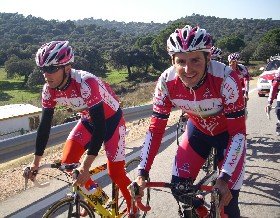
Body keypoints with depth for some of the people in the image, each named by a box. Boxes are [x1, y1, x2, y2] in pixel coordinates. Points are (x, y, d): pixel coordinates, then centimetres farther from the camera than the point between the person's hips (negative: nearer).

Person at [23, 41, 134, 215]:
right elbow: (45, 124, -9)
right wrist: (36, 162, -8)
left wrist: (85, 166, -41)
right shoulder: (49, 89, -18)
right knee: (68, 163, -4)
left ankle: (135, 207, 19)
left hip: (111, 120, -6)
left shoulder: (86, 83, -38)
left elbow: (100, 127, -39)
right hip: (88, 120, 6)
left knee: (115, 172, -9)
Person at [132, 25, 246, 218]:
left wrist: (224, 178, -35)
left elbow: (238, 132, -29)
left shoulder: (226, 78, -35)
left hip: (228, 134, -2)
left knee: (226, 200, -6)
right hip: (198, 130, 3)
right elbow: (156, 129, -19)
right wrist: (142, 173, -25)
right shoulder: (166, 82, -26)